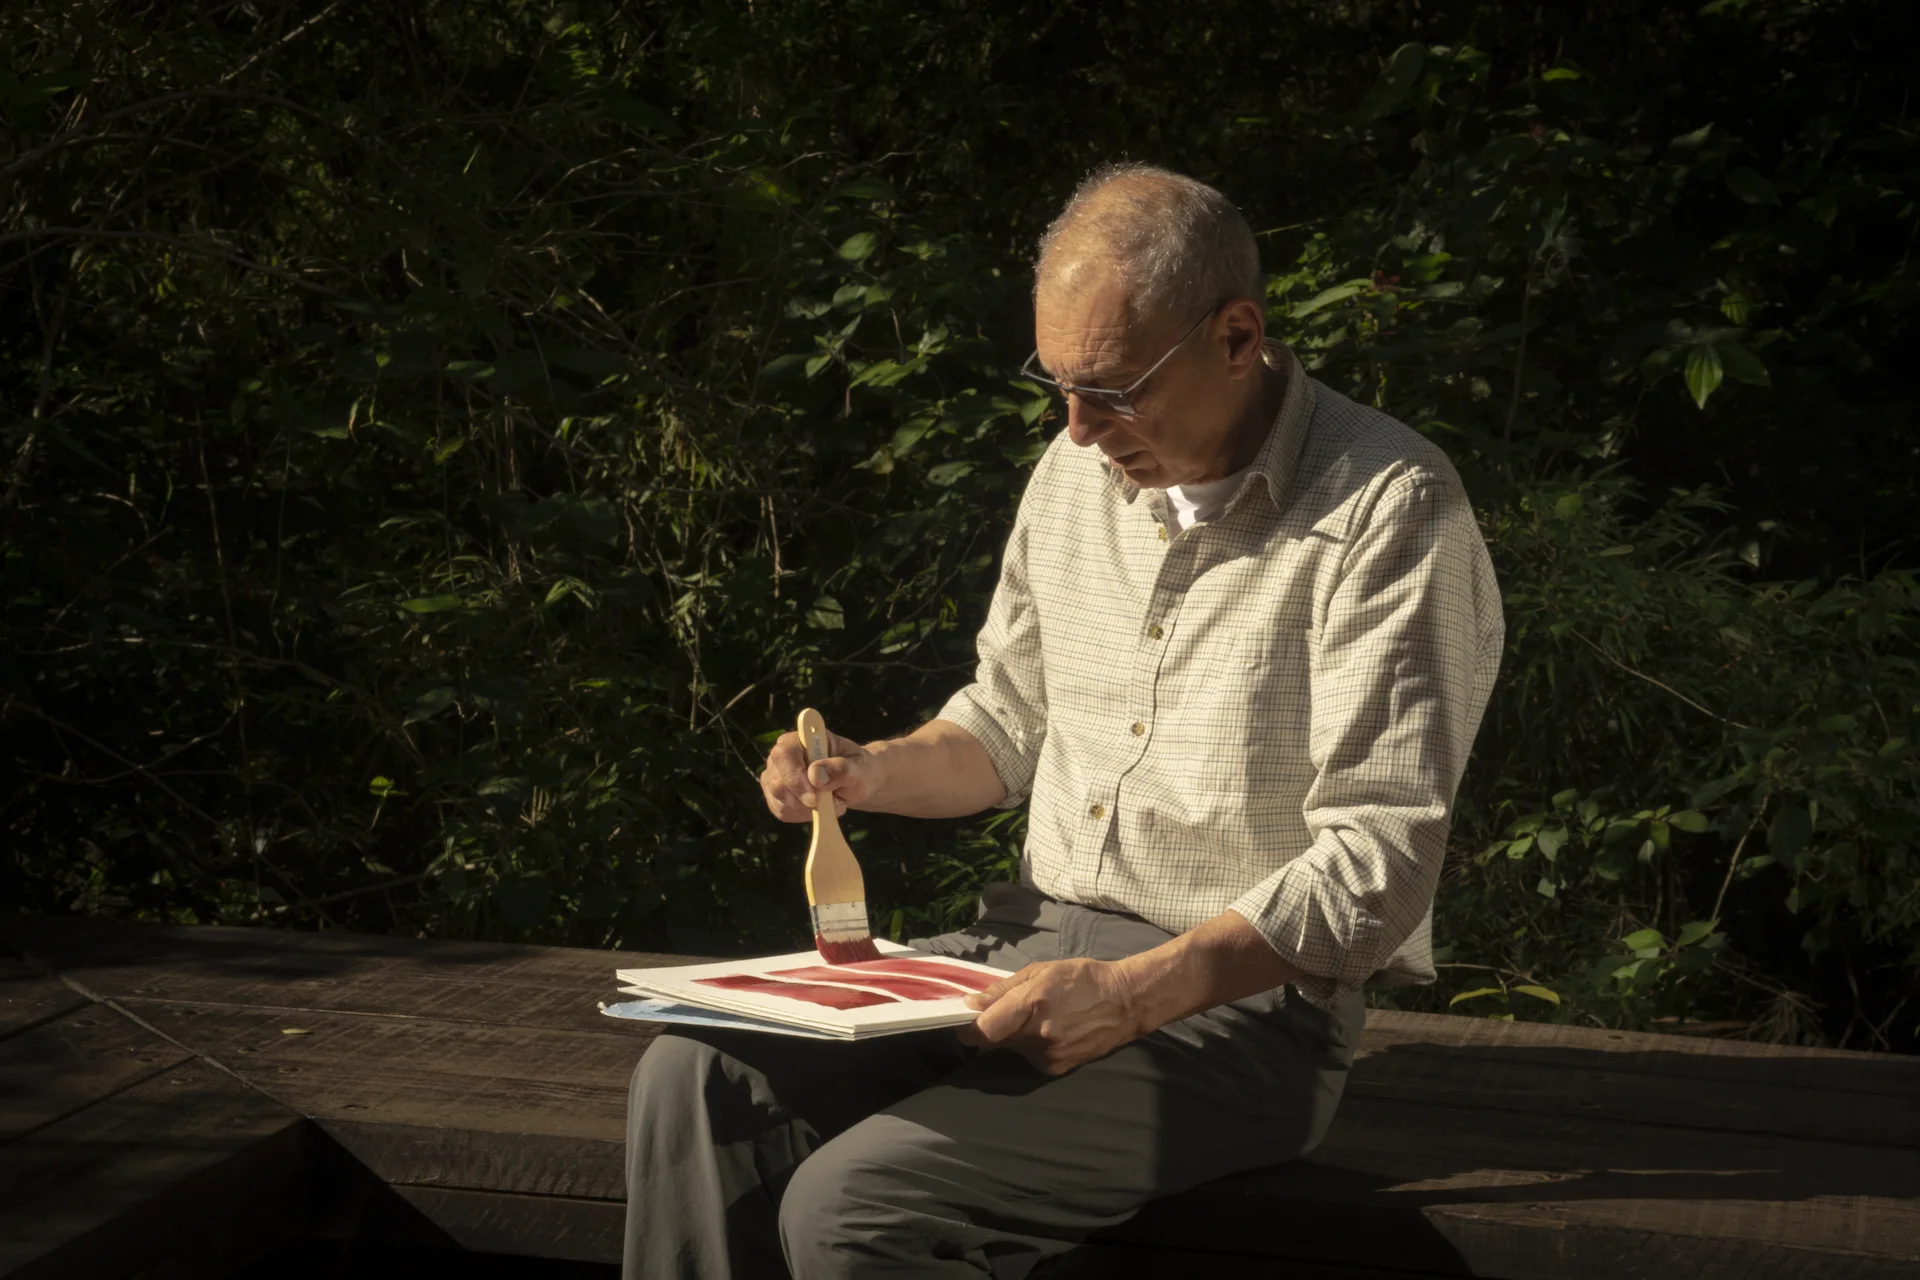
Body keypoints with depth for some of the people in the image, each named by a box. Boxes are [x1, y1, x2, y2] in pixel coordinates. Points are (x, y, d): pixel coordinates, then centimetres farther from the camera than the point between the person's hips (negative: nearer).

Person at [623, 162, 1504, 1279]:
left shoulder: (1387, 508, -15)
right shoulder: (1080, 471, 9)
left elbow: (1380, 867, -20)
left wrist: (1131, 995, -28)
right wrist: (872, 774, 1)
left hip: (1244, 1000, -7)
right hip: (1032, 945, 7)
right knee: (698, 1080, -14)